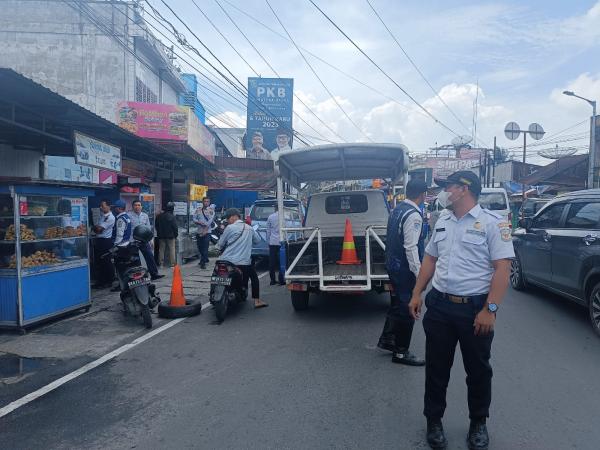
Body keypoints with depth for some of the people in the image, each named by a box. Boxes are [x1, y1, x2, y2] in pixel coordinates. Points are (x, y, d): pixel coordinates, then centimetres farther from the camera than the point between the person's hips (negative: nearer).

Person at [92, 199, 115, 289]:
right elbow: (97, 228, 16)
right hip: (98, 240, 9)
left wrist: (96, 227, 0)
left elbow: (99, 228, -18)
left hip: (106, 241, -9)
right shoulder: (102, 215, 13)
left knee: (106, 262, 0)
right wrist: (97, 229, -4)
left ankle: (108, 281, 11)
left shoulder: (110, 217, -14)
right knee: (98, 261, 12)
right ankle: (100, 281, 21)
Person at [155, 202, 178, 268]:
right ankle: (172, 263, 3)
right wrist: (176, 234, 1)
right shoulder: (172, 217, -16)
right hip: (170, 236, -5)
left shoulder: (159, 216, 2)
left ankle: (161, 263, 14)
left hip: (161, 236, 5)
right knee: (172, 249, 3)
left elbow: (157, 226, 11)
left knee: (161, 249, 11)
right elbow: (175, 227, -13)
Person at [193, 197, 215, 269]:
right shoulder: (198, 210, 10)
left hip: (207, 232, -4)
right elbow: (194, 219, 8)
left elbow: (210, 221, -10)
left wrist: (205, 231, -17)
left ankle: (203, 263, -8)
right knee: (200, 247, 12)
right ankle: (205, 259, 32)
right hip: (199, 231, 5)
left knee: (205, 247, -10)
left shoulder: (211, 210, -1)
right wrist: (199, 222, -13)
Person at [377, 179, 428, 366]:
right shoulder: (414, 215, -19)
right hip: (405, 269, -9)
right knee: (407, 309, 2)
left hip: (393, 265, 9)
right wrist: (419, 273, -22)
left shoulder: (397, 210, 9)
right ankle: (401, 352, 14)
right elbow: (411, 247, -23)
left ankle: (386, 339, 35)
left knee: (396, 304, 22)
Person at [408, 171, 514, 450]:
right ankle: (434, 419, 30)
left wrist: (490, 309, -19)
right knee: (436, 367, 13)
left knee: (478, 370, 12)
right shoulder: (442, 222, 11)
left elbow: (502, 269, -13)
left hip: (475, 309, -5)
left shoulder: (492, 222, -8)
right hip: (439, 306, 5)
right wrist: (417, 294, 10)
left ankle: (478, 423, 33)